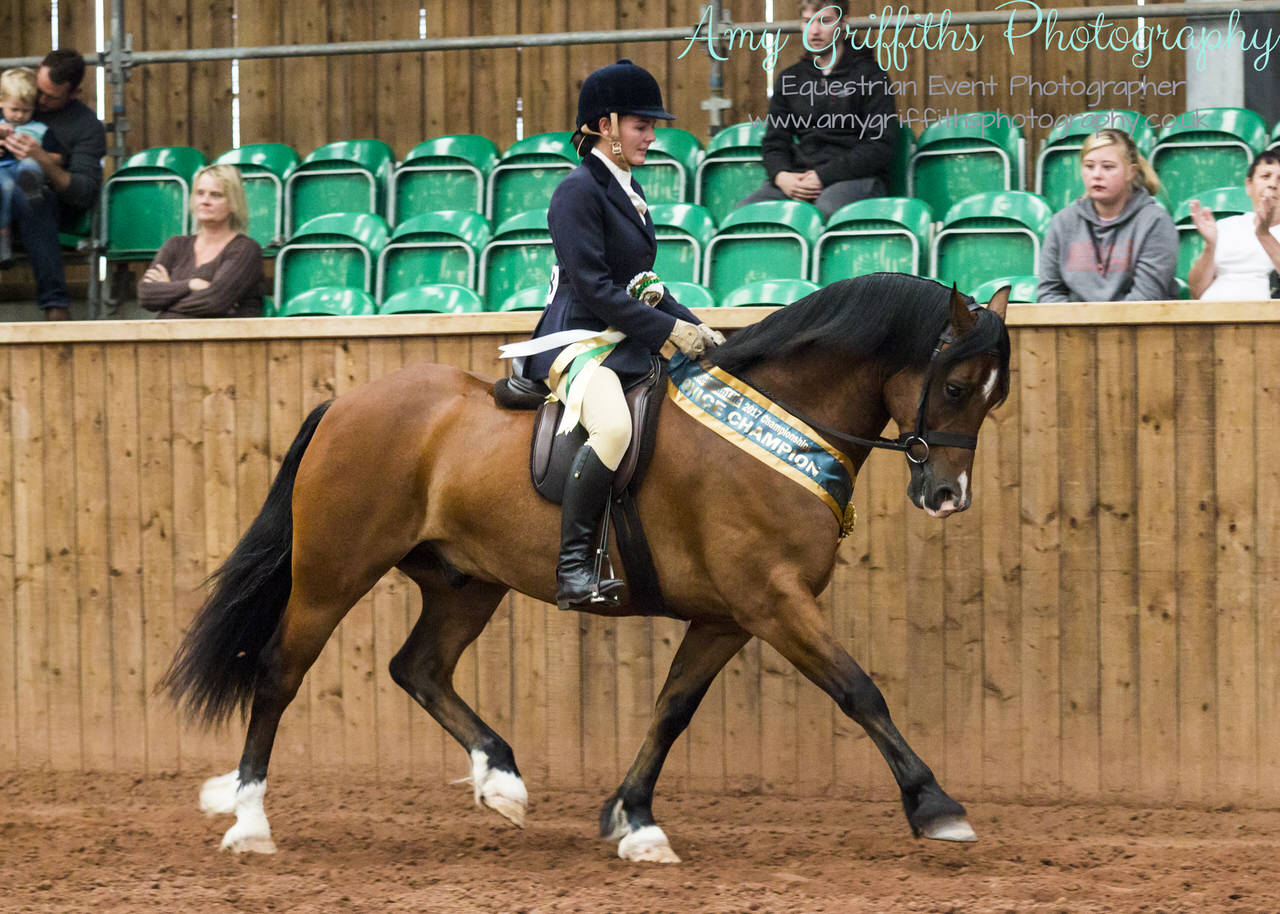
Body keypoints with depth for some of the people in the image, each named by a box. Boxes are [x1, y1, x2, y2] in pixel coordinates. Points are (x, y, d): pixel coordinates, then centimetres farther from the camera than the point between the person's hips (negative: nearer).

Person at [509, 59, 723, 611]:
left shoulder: (627, 191, 18)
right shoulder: (578, 191, -10)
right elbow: (593, 287, -17)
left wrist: (695, 327, 10)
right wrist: (669, 330, -16)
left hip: (627, 342, 10)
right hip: (578, 341, -10)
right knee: (614, 427, -36)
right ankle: (574, 570, -34)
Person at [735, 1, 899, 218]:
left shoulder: (870, 75, 4)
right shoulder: (789, 79, 20)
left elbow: (881, 147, -4)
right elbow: (774, 141, 18)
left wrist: (824, 176, -13)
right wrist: (781, 176, -7)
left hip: (856, 177, -5)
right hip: (797, 175, 5)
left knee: (827, 210, -41)